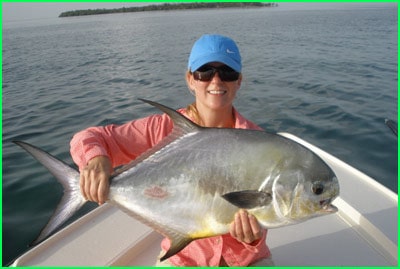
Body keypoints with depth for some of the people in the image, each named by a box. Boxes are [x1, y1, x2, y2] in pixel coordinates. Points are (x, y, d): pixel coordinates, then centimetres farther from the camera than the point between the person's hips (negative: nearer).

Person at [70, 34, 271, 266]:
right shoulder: (165, 128, -13)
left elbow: (258, 214, -8)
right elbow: (87, 138, -11)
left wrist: (254, 236, -29)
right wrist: (96, 159, -32)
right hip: (183, 255, -1)